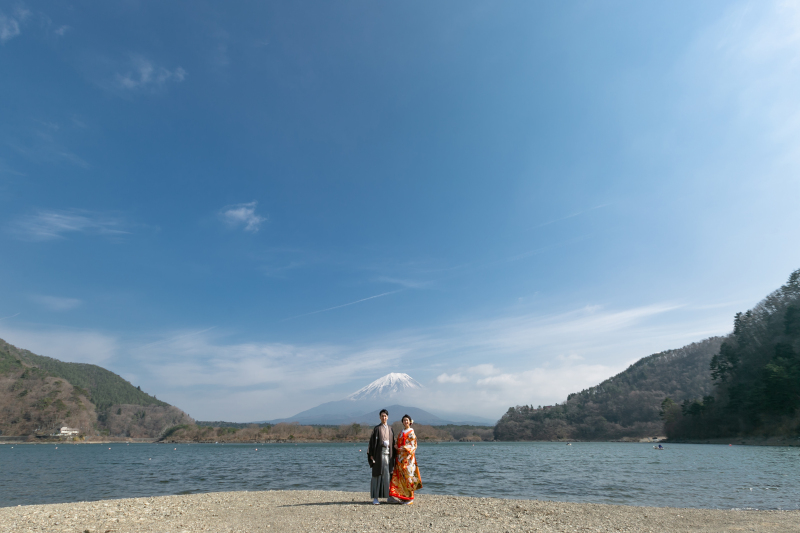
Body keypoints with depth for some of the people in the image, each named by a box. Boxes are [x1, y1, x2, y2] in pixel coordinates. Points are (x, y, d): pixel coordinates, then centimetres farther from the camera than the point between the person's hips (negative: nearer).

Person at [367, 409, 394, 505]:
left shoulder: (391, 430, 13)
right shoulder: (376, 429, -1)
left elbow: (393, 443, 15)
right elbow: (372, 442, -5)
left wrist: (393, 456, 10)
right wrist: (371, 455, -12)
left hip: (388, 455, 4)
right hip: (379, 455, -4)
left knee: (388, 475, 5)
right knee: (377, 475, -2)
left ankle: (388, 496, 14)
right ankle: (375, 498, 2)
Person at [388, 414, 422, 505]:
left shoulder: (411, 433, -4)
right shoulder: (401, 432, 16)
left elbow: (413, 446, -10)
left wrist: (401, 449, -16)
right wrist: (396, 447, 0)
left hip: (408, 457, -7)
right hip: (400, 458, 7)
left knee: (408, 476, -4)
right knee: (399, 476, 3)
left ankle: (410, 498, 5)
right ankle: (399, 496, 9)